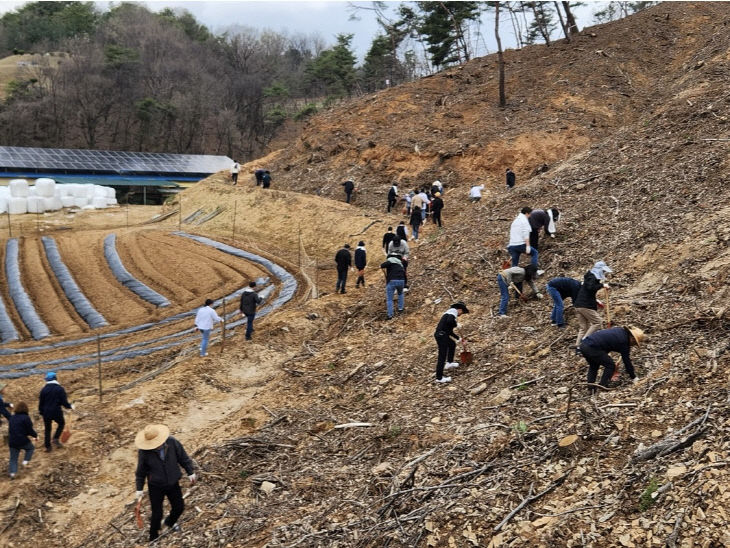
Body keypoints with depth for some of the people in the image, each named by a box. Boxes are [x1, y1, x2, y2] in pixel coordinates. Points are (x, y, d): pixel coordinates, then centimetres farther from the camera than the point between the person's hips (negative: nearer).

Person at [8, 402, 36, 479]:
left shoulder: (12, 418, 9)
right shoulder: (26, 418, -13)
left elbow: (10, 430, 17)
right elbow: (30, 430, -13)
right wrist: (36, 436, 6)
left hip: (12, 442, 5)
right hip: (22, 441, -5)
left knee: (13, 458, 15)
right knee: (31, 448, 23)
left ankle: (12, 472, 4)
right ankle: (25, 461, 8)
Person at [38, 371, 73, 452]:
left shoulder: (44, 389, 1)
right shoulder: (60, 389, -9)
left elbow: (41, 402, 6)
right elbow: (64, 402, -10)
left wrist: (41, 412, 20)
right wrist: (70, 406, 8)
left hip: (46, 413, 3)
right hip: (57, 412, -3)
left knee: (47, 429, 14)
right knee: (61, 423, 22)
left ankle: (47, 446, 19)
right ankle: (56, 439, 6)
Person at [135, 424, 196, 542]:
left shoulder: (172, 442, -18)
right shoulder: (144, 452, -20)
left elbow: (183, 457, -3)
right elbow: (141, 471, -6)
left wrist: (190, 472, 2)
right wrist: (139, 489, -1)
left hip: (173, 483, 3)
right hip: (155, 486, -3)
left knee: (179, 507, 16)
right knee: (157, 514, 4)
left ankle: (170, 522, 50)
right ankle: (153, 539, 27)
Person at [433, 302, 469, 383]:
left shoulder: (450, 312, 25)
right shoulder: (454, 311, -5)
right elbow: (450, 321, -28)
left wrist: (458, 338, 40)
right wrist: (456, 325, -8)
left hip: (442, 334, 10)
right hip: (441, 335, -10)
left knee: (452, 344, 33)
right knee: (442, 356, -4)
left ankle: (449, 363, 41)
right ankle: (439, 378, 0)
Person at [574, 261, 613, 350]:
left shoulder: (590, 276, 21)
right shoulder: (592, 277, -8)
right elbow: (591, 288, -28)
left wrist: (595, 300, 25)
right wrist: (602, 285, -18)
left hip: (578, 305, 9)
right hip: (586, 306, -9)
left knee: (583, 327, 9)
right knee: (597, 322, -2)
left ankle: (578, 347, 3)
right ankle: (584, 340, -10)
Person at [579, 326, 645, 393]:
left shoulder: (620, 330, 17)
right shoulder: (623, 342, -6)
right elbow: (627, 361, 1)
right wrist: (634, 378, 10)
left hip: (583, 344, 9)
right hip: (591, 348, -9)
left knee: (593, 365, 29)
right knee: (610, 365, 5)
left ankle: (591, 389, 23)